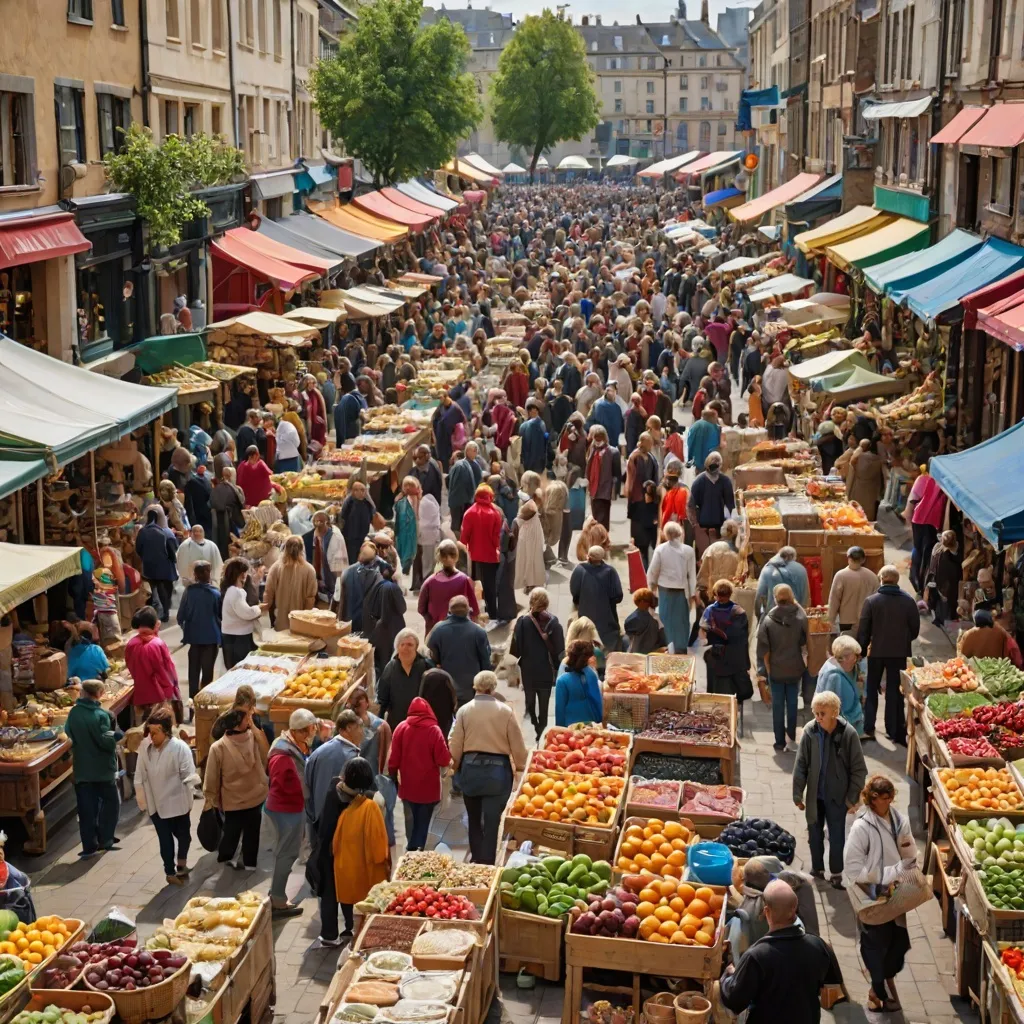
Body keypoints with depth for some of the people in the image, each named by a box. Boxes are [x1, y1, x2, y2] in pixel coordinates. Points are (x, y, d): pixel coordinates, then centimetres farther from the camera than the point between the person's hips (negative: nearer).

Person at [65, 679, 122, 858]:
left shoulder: (73, 713, -1)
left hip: (82, 769, 4)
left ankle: (89, 846, 5)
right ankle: (105, 838, 16)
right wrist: (116, 734, -4)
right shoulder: (101, 714, -17)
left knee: (86, 808, 6)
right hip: (102, 768, -4)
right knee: (111, 802, 15)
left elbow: (69, 734, 12)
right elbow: (107, 741, -21)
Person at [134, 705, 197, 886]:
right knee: (165, 840, 10)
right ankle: (170, 871, 25)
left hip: (177, 802, -1)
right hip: (155, 803, 1)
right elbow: (140, 777, -3)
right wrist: (142, 800, -1)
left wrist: (187, 800, -18)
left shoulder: (180, 748, -20)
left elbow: (189, 777, -15)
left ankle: (181, 862, 44)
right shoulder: (144, 747, -11)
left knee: (183, 834, 19)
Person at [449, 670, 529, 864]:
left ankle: (476, 860, 26)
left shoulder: (464, 710, -2)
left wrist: (457, 767, 15)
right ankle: (487, 862, 0)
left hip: (470, 768, 2)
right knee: (492, 821, 1)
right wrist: (521, 766, 13)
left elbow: (455, 745, -1)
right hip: (498, 769, -2)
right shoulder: (505, 711, -5)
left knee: (474, 819, 17)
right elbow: (517, 744, -2)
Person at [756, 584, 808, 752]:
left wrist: (765, 670, -1)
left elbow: (764, 650, -12)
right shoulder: (800, 618, -13)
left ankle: (780, 742, 10)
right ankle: (791, 734, 33)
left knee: (778, 706, 7)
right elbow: (804, 642, 1)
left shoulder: (768, 620, -14)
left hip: (776, 670, -1)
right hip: (795, 669, 1)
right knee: (792, 702, 19)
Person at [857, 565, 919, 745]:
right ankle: (895, 731, 8)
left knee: (872, 689, 14)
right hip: (899, 652, 1)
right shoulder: (908, 601, -5)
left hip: (876, 651, -1)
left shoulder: (871, 601, -10)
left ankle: (868, 728, 14)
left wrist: (861, 649, 5)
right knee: (895, 690, 7)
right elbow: (915, 628, 2)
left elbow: (863, 629, -7)